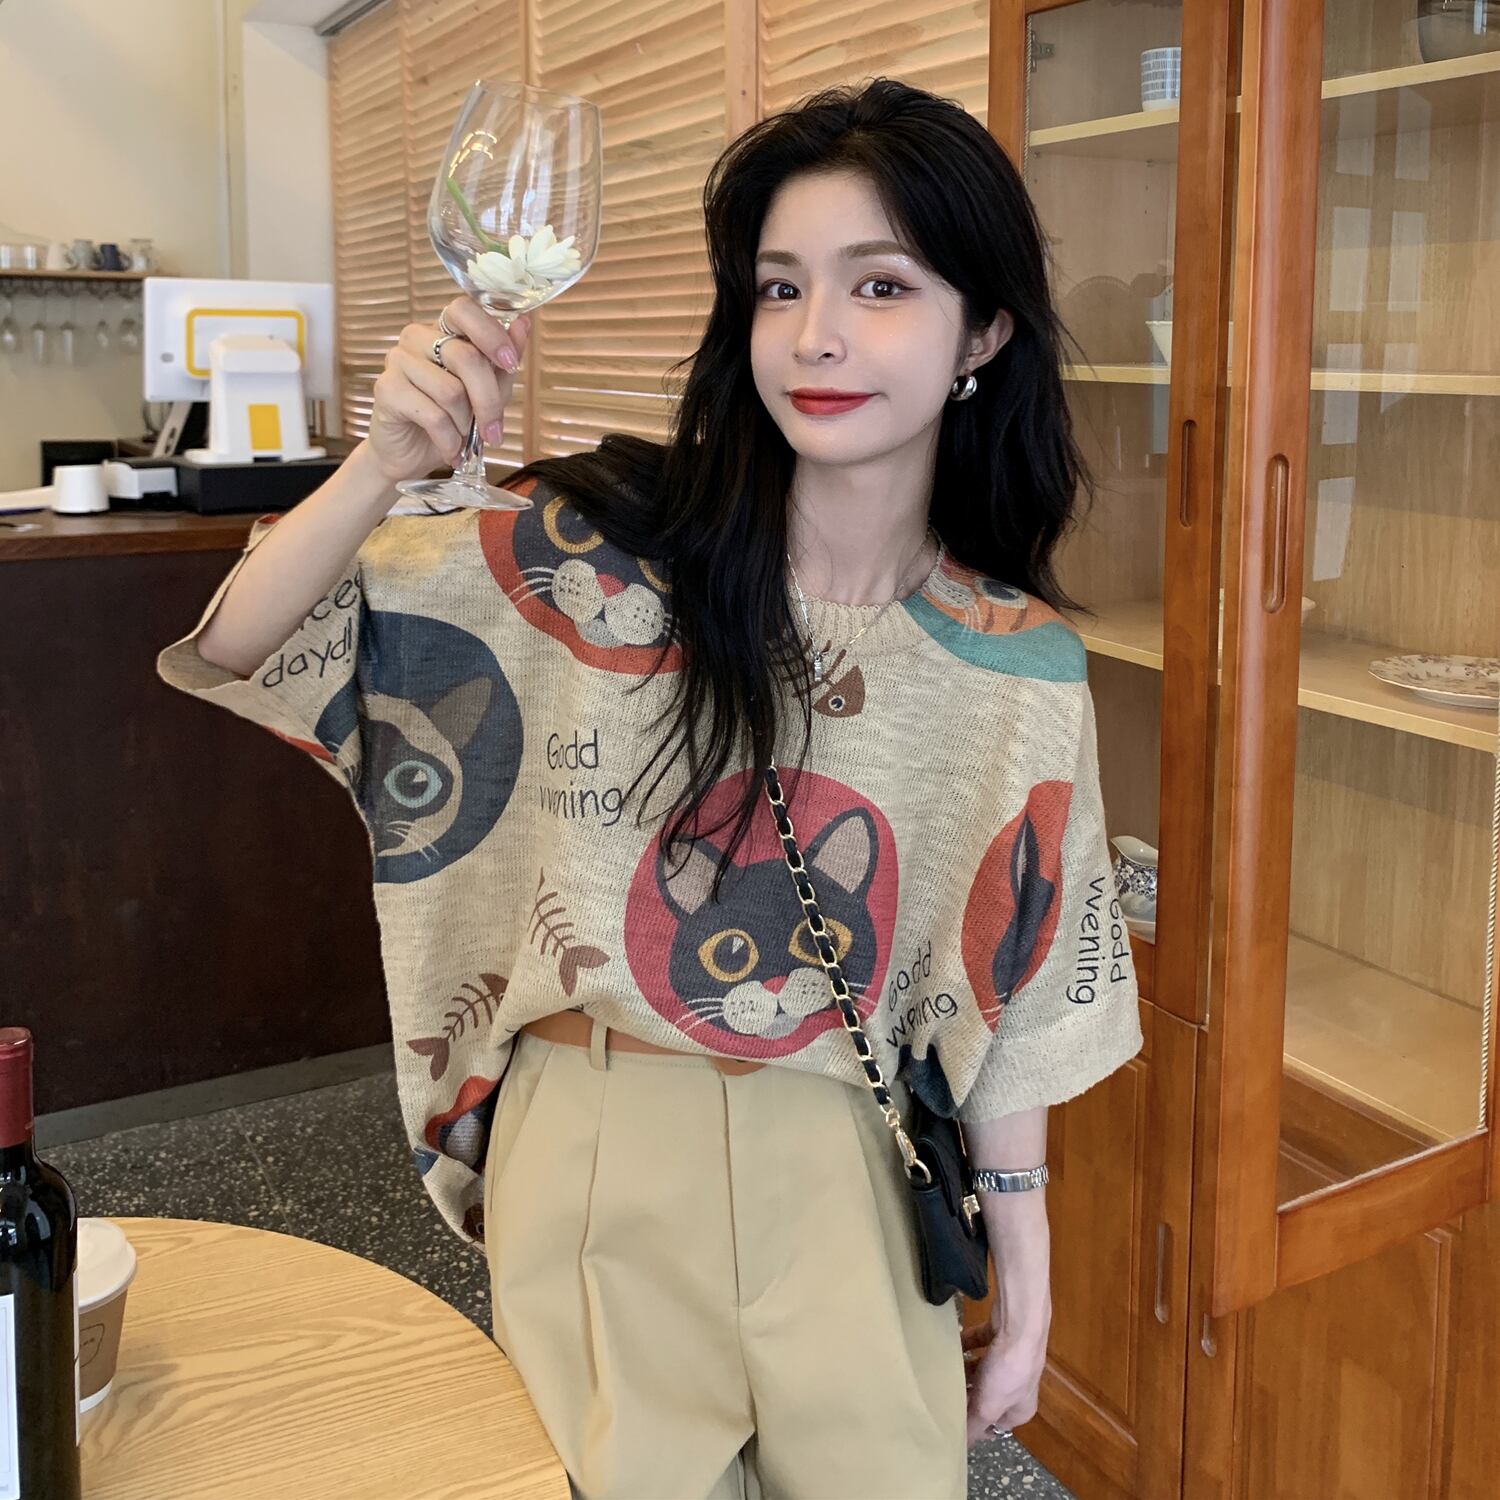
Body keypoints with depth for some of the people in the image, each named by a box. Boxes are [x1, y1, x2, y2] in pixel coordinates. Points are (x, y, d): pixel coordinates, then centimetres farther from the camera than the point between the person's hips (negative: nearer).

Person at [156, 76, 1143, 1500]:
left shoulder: (1020, 667, -6)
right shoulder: (596, 558, -12)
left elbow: (1006, 992, 2)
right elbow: (239, 645, -11)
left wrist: (1024, 1277, 7)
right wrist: (388, 461, -28)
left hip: (842, 1180, 2)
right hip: (597, 1164, -1)